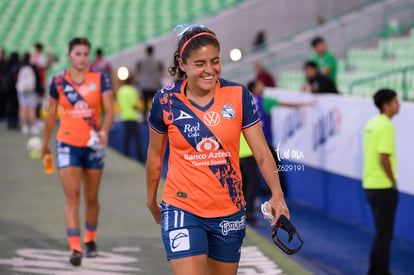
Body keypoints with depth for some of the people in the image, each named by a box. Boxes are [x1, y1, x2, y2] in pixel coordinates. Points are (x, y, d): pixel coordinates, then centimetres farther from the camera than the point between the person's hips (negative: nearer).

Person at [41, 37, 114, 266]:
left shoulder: (100, 79, -1)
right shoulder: (58, 82, 0)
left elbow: (109, 109, -8)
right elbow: (52, 113, 10)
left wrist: (104, 131, -27)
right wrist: (45, 143, 15)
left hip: (93, 145, 1)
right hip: (68, 144, -1)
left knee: (91, 198, 11)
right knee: (71, 195, -12)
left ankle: (90, 240, 33)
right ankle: (75, 248, -17)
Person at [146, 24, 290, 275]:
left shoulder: (239, 96, -5)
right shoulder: (166, 101, -6)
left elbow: (261, 152, -6)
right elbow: (155, 154, 8)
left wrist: (277, 194, -20)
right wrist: (151, 198, 16)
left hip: (230, 213, 2)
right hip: (182, 210, -2)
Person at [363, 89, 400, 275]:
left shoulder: (372, 123, 11)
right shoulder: (386, 126, -17)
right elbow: (384, 158, -23)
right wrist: (393, 181, -12)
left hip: (370, 184, 9)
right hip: (384, 187, -9)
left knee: (381, 232, 18)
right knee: (384, 234, -1)